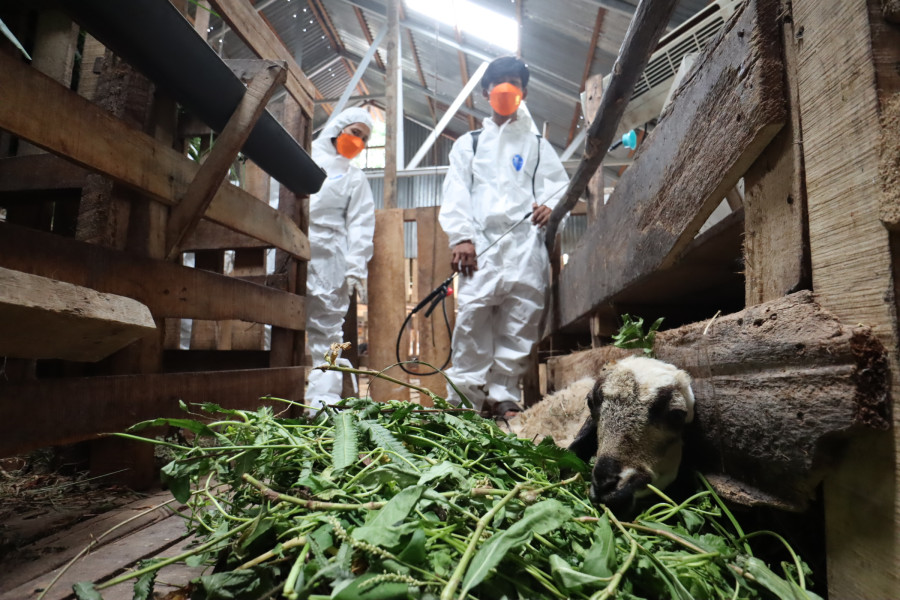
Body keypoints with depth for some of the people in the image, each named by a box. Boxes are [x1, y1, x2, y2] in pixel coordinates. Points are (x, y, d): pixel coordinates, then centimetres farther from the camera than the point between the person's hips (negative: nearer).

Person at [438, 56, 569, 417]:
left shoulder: (537, 145, 27)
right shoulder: (468, 144, 23)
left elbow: (558, 184, 14)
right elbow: (456, 194, 9)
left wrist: (551, 205, -11)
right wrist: (461, 237, -7)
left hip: (526, 245, 2)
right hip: (481, 245, -1)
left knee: (520, 324, -3)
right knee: (472, 317, -13)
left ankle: (504, 397, 4)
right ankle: (464, 397, -6)